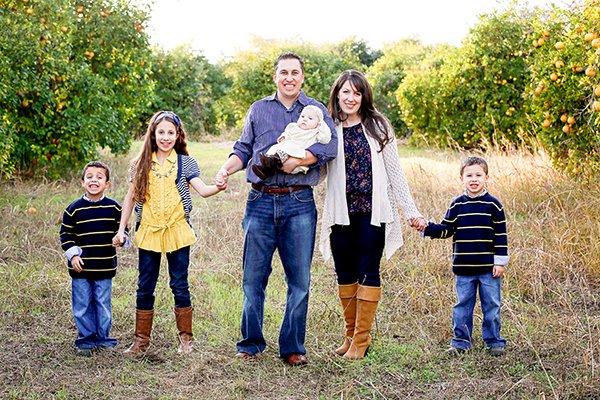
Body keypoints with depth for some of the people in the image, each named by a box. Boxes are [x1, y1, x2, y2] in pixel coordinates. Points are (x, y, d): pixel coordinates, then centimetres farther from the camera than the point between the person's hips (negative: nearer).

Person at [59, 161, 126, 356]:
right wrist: (73, 254, -8)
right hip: (81, 267, -1)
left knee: (103, 303, 9)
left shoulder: (114, 208, 0)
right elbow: (65, 234, 2)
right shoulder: (74, 208, -3)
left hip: (105, 266, 1)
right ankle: (85, 339, 17)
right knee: (82, 304, 5)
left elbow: (121, 228, 11)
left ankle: (103, 337, 22)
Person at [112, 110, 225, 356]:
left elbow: (202, 190, -12)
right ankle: (141, 339, 18)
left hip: (177, 232, -2)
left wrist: (218, 188, -34)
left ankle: (186, 338, 15)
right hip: (148, 232, 2)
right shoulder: (141, 164, 5)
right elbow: (131, 198, 9)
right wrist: (121, 229, 5)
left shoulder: (185, 163, 0)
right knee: (145, 287, 7)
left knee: (179, 285, 3)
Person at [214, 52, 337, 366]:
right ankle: (251, 343, 16)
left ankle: (293, 347, 13)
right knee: (253, 277, 3)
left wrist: (297, 160, -18)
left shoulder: (316, 111, 9)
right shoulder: (258, 110, 15)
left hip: (299, 204, -1)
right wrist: (227, 168, -4)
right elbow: (243, 149, 15)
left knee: (300, 279, 2)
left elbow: (330, 146, -7)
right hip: (261, 202, 1)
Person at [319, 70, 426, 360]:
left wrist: (411, 211, 2)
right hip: (341, 213, 2)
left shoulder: (377, 126, 4)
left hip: (373, 212, -1)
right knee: (345, 274, 9)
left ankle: (362, 339, 7)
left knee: (368, 273, 0)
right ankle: (350, 334, 22)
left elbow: (394, 171, 5)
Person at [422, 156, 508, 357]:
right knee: (463, 305, 8)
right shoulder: (457, 205, 4)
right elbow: (446, 230, 6)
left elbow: (501, 235, -2)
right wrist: (427, 228, -10)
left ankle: (494, 341, 18)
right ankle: (460, 341, 18)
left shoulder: (493, 204, -3)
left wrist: (500, 261, -5)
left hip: (488, 267, -2)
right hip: (464, 267, 2)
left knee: (491, 305, 6)